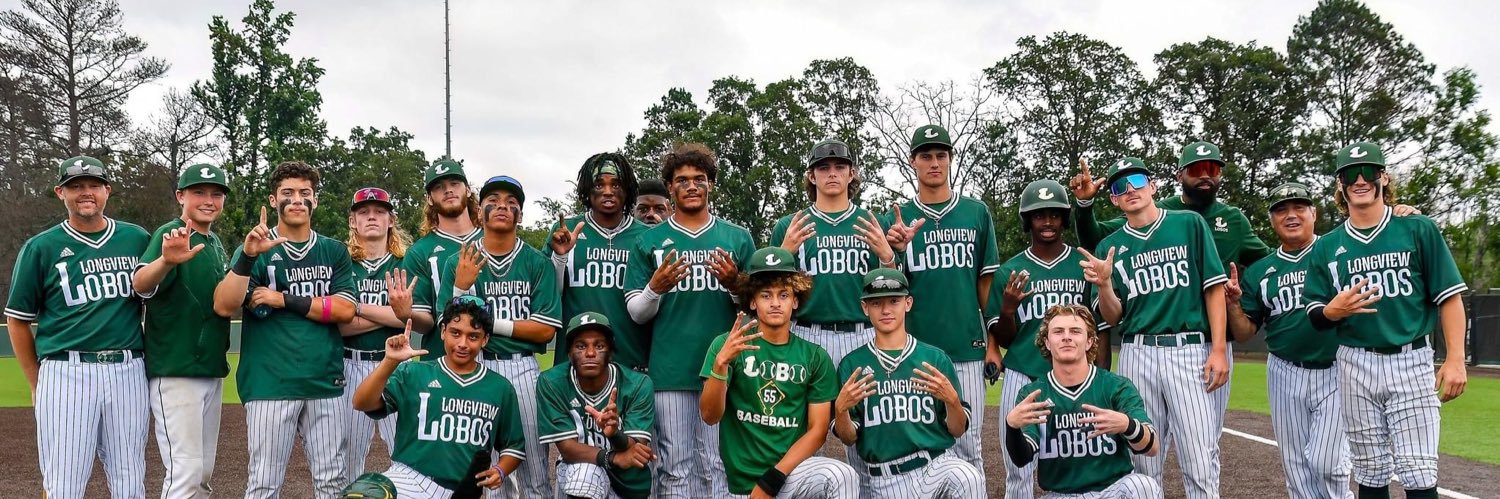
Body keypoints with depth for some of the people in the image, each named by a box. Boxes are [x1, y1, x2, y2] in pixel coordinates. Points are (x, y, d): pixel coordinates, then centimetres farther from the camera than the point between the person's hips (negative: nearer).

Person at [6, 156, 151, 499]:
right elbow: (18, 320, 7)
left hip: (128, 372, 2)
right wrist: (38, 385, 6)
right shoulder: (40, 247, 3)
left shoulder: (137, 239, 9)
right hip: (66, 373, -2)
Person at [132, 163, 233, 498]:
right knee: (186, 471, -11)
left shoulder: (216, 244, 14)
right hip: (175, 371, -8)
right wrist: (166, 260, -49)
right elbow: (140, 284, -31)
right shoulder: (170, 235, -10)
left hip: (212, 370, 8)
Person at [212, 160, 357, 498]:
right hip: (270, 382, -2)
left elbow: (345, 309, -1)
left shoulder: (334, 251, 11)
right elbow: (223, 307, -9)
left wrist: (284, 300, -7)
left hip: (326, 381, 3)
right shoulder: (256, 249, 4)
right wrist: (247, 256, -21)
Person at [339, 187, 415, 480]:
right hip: (351, 366, 1)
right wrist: (392, 313, -11)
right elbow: (337, 324, -7)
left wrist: (357, 307, -11)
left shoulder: (406, 264, 6)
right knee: (349, 457, 8)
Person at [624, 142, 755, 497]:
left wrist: (734, 285, -8)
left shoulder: (738, 238, 10)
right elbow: (637, 313, 8)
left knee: (718, 466, 3)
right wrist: (655, 288, -12)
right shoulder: (650, 242, 9)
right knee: (675, 469, 3)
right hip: (669, 371, 0)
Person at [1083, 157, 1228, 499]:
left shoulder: (1189, 224, 7)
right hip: (1137, 354, 2)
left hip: (1189, 349, -2)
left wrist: (1219, 350, -5)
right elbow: (1112, 318, 8)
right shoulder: (1110, 246, 12)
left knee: (1200, 464, -8)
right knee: (1143, 463, 4)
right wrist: (1103, 284, -13)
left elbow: (1214, 288, 4)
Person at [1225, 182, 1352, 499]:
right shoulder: (1258, 272, 8)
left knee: (1326, 463, -10)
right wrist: (1233, 303, -11)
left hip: (1336, 371, -4)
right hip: (1286, 376, 4)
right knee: (1296, 467, 9)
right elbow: (1243, 334, 9)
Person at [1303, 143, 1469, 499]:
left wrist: (1455, 360, -8)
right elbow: (1315, 315, 9)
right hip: (1356, 365, 3)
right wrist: (1333, 310, -15)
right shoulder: (1326, 246, 7)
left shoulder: (1419, 229, 0)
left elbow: (1449, 297, 0)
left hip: (1411, 361, -2)